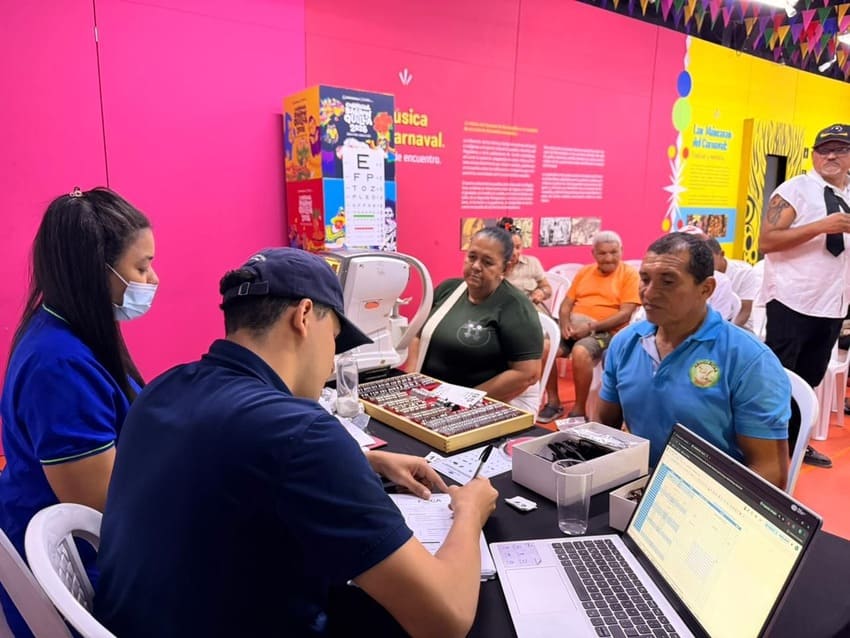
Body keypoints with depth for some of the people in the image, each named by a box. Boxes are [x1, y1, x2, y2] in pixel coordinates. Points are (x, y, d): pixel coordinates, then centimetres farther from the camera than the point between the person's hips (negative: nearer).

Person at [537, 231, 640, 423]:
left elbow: (625, 314, -9)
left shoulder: (629, 274, 1)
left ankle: (579, 410, -18)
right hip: (574, 327, 5)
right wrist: (565, 324, -8)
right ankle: (553, 402, -5)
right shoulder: (584, 272, 17)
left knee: (580, 352, -35)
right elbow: (566, 304, 15)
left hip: (605, 331, -5)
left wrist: (591, 327, -18)